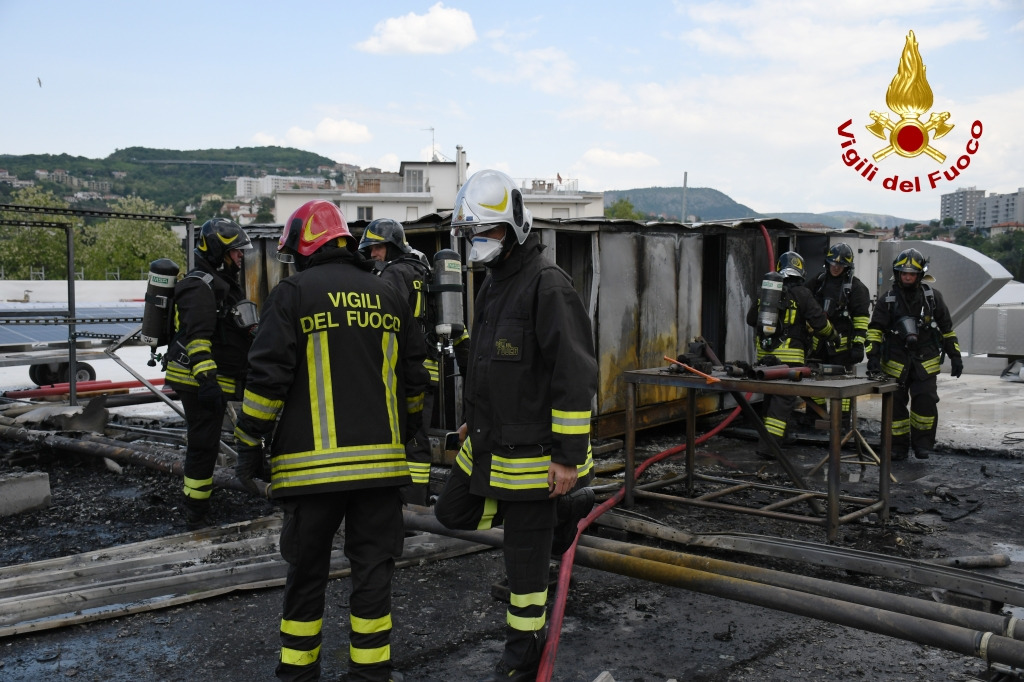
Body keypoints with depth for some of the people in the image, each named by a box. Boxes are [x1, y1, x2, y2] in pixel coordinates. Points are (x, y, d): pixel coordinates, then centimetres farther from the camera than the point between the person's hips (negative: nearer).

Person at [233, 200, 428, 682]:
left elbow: (267, 376, -9)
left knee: (307, 570, 11)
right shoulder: (389, 297, 12)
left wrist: (250, 442, 2)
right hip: (380, 461, 3)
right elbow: (413, 381, 15)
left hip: (313, 463, -3)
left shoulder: (294, 292, -2)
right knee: (373, 569, 10)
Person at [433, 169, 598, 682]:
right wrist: (473, 420, 26)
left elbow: (575, 377, -22)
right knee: (453, 512, 19)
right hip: (486, 445, 9)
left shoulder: (547, 285, -19)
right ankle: (559, 511, 28)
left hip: (528, 450, -9)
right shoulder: (493, 282, 10)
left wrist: (568, 456, -21)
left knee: (524, 558, 3)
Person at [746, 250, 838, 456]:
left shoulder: (765, 290, 10)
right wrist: (833, 336, 13)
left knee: (771, 397, 19)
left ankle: (778, 437, 30)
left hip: (764, 353, 6)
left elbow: (751, 319, 17)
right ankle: (768, 445, -12)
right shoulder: (801, 293, -7)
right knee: (783, 399, -4)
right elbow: (819, 321, -6)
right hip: (788, 355, -6)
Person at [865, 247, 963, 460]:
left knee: (925, 402, -11)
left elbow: (947, 328, 8)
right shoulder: (888, 300, 0)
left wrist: (955, 356, 5)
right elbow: (875, 330, -5)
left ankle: (923, 444, 5)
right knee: (895, 405, 5)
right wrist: (873, 356, -18)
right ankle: (898, 446, 18)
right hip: (896, 362, 1)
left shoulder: (932, 296, 2)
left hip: (925, 362, -1)